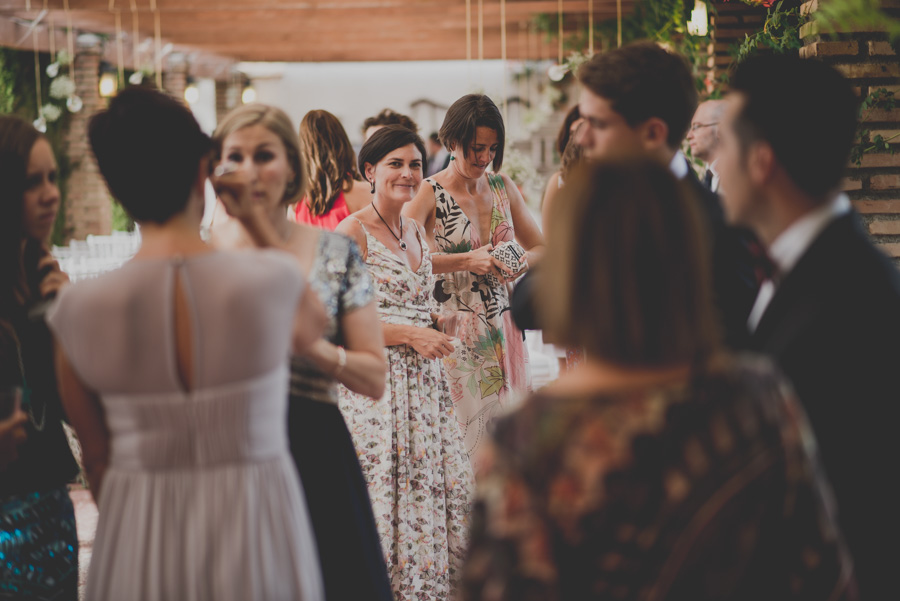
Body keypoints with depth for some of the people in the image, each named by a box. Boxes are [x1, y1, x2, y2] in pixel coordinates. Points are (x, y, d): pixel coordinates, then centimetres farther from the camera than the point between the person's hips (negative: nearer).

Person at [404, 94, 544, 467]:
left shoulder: (503, 187, 10)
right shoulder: (431, 194, -6)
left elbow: (541, 247, 18)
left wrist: (522, 263, -5)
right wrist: (468, 260, -22)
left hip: (501, 329, 5)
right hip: (455, 334, -5)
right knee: (462, 435, -7)